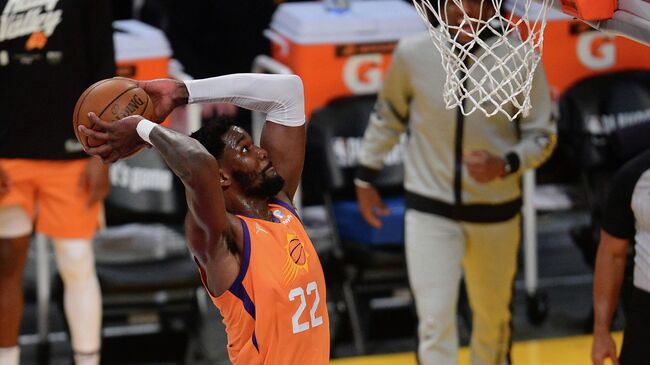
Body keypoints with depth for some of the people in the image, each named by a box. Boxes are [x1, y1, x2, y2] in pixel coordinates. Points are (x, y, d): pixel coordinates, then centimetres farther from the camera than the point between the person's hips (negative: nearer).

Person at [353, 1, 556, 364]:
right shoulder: (412, 53, -11)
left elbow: (542, 135, -4)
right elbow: (388, 116, 7)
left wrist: (504, 165, -23)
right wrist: (366, 176, 12)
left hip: (495, 211, 1)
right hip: (429, 209, -1)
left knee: (493, 313, 18)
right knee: (435, 321, -10)